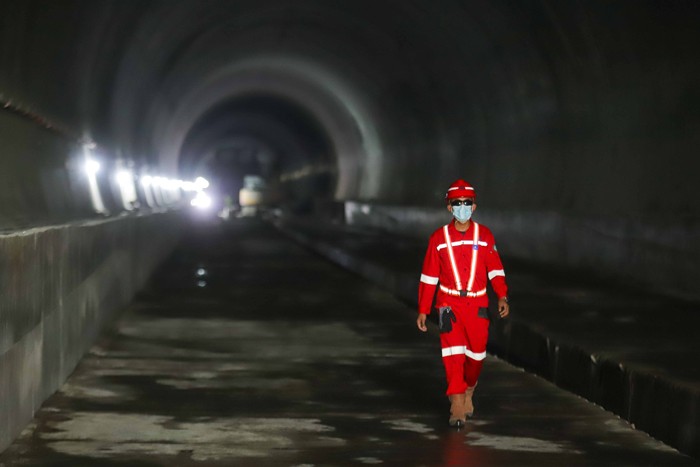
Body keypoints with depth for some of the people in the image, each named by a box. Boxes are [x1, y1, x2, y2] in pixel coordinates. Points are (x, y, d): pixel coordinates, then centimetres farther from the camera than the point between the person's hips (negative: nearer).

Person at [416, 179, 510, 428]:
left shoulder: (484, 235, 2)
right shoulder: (438, 238, 0)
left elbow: (495, 269, 3)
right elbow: (429, 276, 4)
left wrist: (502, 297, -12)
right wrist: (423, 310, 3)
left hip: (477, 305, 2)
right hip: (449, 303, -1)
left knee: (476, 353, 7)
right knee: (453, 352, -13)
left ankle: (468, 391, 36)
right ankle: (457, 406, -12)